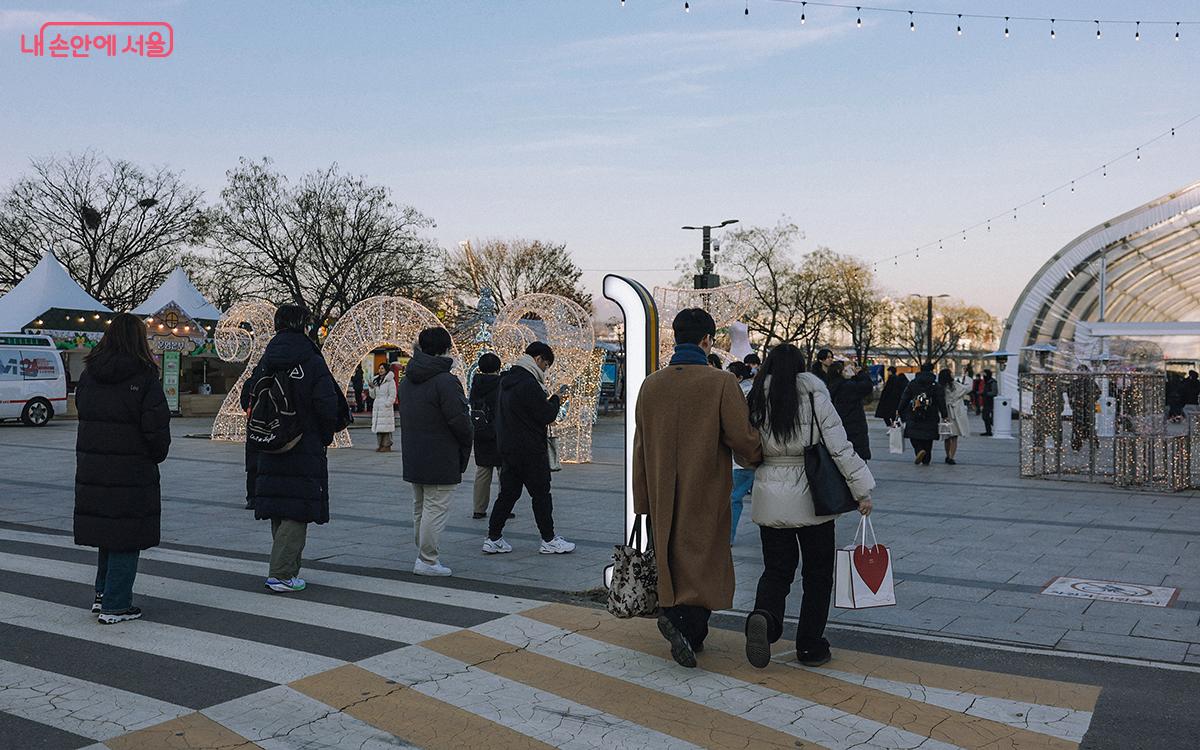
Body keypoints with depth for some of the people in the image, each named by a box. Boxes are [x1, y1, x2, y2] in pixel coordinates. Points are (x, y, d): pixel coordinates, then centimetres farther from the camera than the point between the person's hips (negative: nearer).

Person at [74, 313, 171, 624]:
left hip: (91, 468, 6)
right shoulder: (144, 377, -13)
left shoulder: (88, 374, 5)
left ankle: (102, 594, 28)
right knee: (126, 534, 3)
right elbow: (157, 426, -14)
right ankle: (115, 606, 7)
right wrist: (156, 456, 3)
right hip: (131, 470, -6)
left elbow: (83, 414, 10)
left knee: (106, 530, 20)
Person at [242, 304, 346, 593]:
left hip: (269, 451, 6)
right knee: (297, 513, -2)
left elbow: (247, 398, 9)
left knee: (278, 511, 14)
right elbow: (328, 406, -17)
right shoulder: (312, 362, -12)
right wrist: (325, 437, -1)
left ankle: (288, 569, 24)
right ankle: (281, 574, -7)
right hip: (305, 450, -6)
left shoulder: (265, 363, 6)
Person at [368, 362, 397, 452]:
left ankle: (387, 446, -6)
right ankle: (380, 445, 12)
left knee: (386, 427, -9)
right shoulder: (376, 381, 17)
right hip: (377, 406, 7)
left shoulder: (390, 380, -5)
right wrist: (372, 388, 2)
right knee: (377, 426, 6)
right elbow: (373, 396, 19)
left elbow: (392, 395, -9)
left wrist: (386, 404, -15)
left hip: (386, 407, -7)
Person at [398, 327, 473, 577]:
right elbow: (460, 420, -18)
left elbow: (405, 416, 13)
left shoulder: (406, 381, 10)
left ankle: (423, 554, 27)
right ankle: (427, 561, 2)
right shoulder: (446, 381, -18)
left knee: (420, 507, 18)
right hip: (440, 460, -8)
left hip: (412, 458, 9)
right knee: (436, 508, -1)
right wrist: (466, 447, -2)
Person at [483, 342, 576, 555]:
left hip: (508, 447, 9)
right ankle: (549, 540, 11)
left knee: (508, 492, 12)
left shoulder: (507, 380, 12)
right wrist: (556, 399, 1)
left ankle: (493, 539, 13)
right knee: (541, 493, 2)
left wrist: (551, 403, 12)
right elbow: (546, 416, -16)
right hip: (529, 450, -9)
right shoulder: (528, 384, -19)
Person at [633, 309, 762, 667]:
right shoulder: (720, 383, -12)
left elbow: (639, 448, 8)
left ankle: (691, 635, 27)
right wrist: (758, 458, 10)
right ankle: (684, 619, -20)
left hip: (663, 498, 5)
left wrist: (643, 501, 15)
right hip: (706, 496, -5)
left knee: (672, 561, 16)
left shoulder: (651, 384, 4)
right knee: (706, 560, 3)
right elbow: (744, 439, -14)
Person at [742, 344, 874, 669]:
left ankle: (764, 616, -17)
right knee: (817, 573, 13)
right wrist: (862, 490, -5)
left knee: (776, 569, 13)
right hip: (811, 498, -2)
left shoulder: (755, 401, 2)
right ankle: (810, 647, 18)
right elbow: (840, 448, -10)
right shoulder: (814, 398, -7)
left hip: (769, 499, 2)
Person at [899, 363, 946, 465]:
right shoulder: (935, 385, 0)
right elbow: (941, 402, -2)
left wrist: (900, 412, 10)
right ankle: (926, 460, 12)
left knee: (914, 436, 7)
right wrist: (944, 416, 2)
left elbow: (904, 399, 3)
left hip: (914, 417, 0)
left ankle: (920, 449, -20)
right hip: (930, 418, 0)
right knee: (928, 439, 10)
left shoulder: (912, 384, 2)